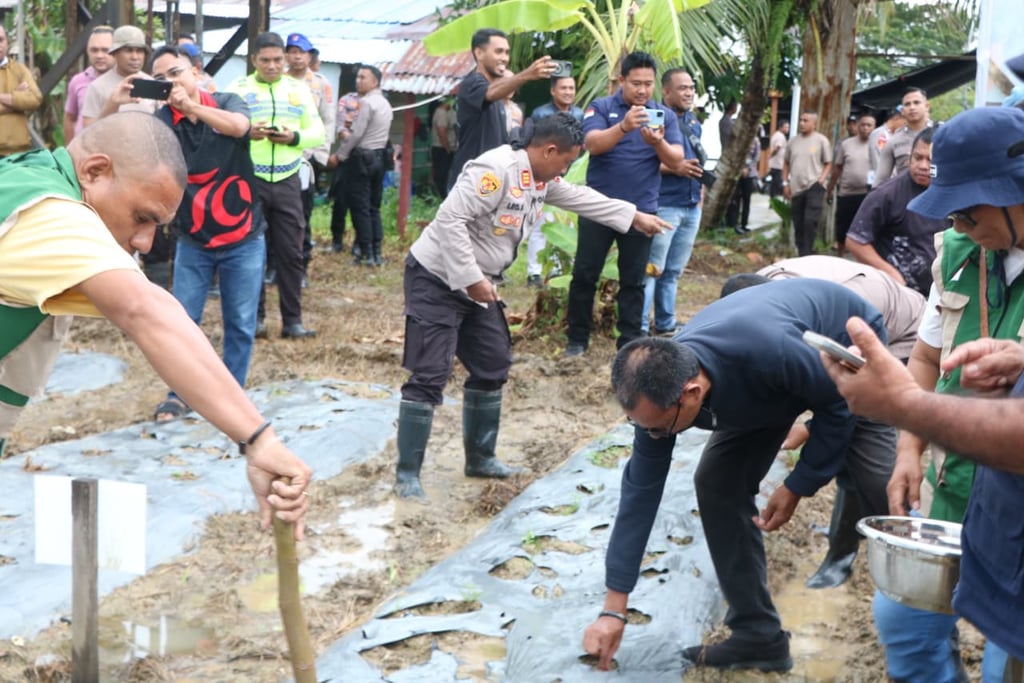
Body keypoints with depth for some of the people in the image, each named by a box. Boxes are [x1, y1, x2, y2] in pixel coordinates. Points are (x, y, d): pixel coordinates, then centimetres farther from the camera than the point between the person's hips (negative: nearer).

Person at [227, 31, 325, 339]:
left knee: (291, 253, 2)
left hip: (287, 182, 2)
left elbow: (318, 132, 8)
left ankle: (292, 320, 8)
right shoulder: (238, 89, 2)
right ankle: (255, 317, 14)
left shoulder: (299, 90, 11)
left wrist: (295, 137, -12)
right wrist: (247, 133, -24)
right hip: (249, 181, -2)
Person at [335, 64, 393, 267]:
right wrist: (349, 136, 18)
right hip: (379, 157, 9)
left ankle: (366, 254, -4)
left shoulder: (366, 102, -15)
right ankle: (376, 252, 9)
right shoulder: (385, 104, 14)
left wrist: (340, 155, -8)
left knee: (360, 207, -3)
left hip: (362, 158, -9)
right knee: (373, 207, 11)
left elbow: (356, 134, -18)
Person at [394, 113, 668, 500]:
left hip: (478, 285, 10)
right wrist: (471, 278, -29)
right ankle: (407, 473, -2)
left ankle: (480, 458, 30)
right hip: (438, 280, -10)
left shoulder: (541, 178, 6)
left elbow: (580, 198, 22)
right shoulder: (495, 170, -26)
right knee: (430, 376, -11)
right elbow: (450, 220, -31)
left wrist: (634, 217, 25)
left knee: (493, 367, 15)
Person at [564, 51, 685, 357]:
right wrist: (624, 127, -36)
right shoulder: (601, 107, -2)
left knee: (633, 280, 6)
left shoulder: (665, 115, 4)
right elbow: (592, 144, -19)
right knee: (584, 275, 4)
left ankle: (630, 342, 12)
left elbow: (677, 162, -4)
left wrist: (658, 143, -25)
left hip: (641, 210, 1)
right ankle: (577, 339, 15)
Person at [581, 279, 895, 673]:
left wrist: (798, 486, -20)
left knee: (878, 486, -16)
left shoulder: (767, 351, -45)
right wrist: (614, 610, -15)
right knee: (717, 482, -8)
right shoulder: (661, 388, -26)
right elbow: (640, 492, -18)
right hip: (766, 387, 5)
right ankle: (758, 635, 1)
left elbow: (839, 404, -25)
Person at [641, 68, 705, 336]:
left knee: (673, 271, 14)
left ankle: (665, 325, 21)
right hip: (663, 206, -8)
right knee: (651, 269, -9)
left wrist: (700, 185, 16)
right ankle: (639, 328, -6)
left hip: (692, 207, 8)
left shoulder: (693, 121, 15)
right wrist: (675, 168, -21)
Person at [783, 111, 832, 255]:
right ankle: (801, 254, 18)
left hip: (814, 187, -5)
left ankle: (806, 254, -9)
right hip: (796, 188, 5)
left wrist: (821, 180, -12)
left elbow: (828, 164, 0)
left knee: (810, 221, -14)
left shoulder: (821, 141, -2)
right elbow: (786, 163, 17)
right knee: (798, 224, 8)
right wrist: (785, 183, 9)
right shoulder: (793, 141, 9)